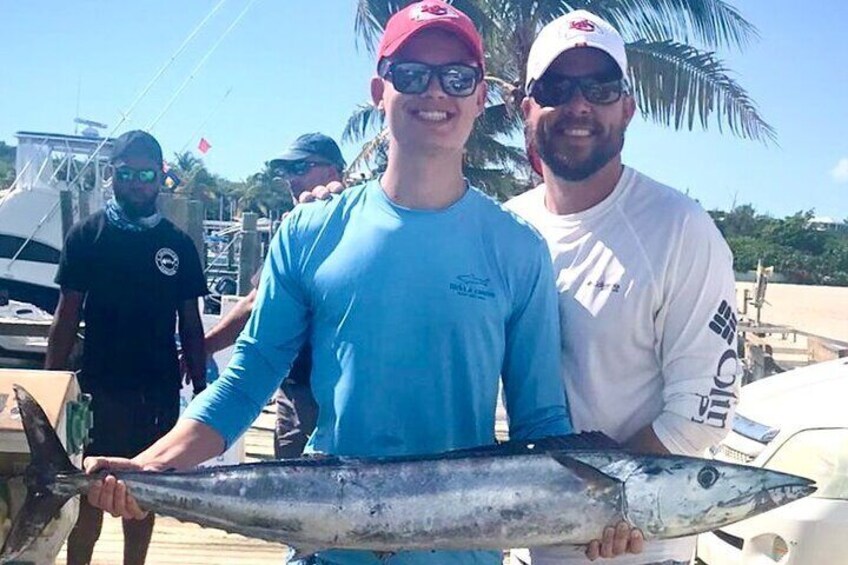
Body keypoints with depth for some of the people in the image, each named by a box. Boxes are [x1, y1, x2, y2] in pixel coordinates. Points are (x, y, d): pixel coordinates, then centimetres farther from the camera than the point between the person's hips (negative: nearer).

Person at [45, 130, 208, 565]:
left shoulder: (178, 244, 3)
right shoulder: (86, 235, -2)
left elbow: (191, 325, 7)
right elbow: (67, 317, -1)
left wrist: (200, 390, 5)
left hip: (159, 392, 2)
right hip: (100, 387, -2)